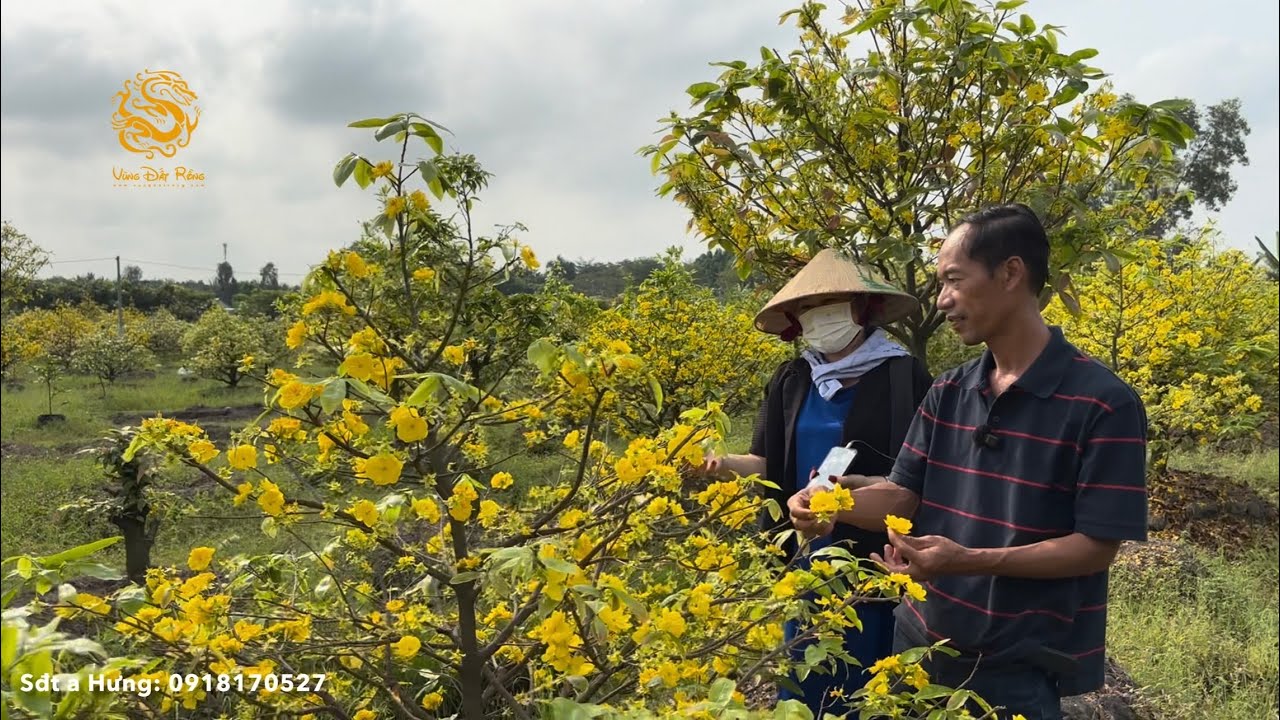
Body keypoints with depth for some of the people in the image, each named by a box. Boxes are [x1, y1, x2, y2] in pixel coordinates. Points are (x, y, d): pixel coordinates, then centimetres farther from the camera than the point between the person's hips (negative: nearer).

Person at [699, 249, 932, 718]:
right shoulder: (791, 381, 4)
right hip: (806, 556, 4)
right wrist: (724, 463, -15)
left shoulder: (903, 376, -10)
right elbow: (770, 462, 4)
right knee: (804, 680, 16)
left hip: (875, 557, -4)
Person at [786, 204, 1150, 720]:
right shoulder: (947, 394, 3)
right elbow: (903, 494, 6)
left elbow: (1098, 546, -15)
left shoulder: (1103, 404, -15)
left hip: (1020, 672, -5)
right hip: (920, 649, 6)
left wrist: (969, 561, -26)